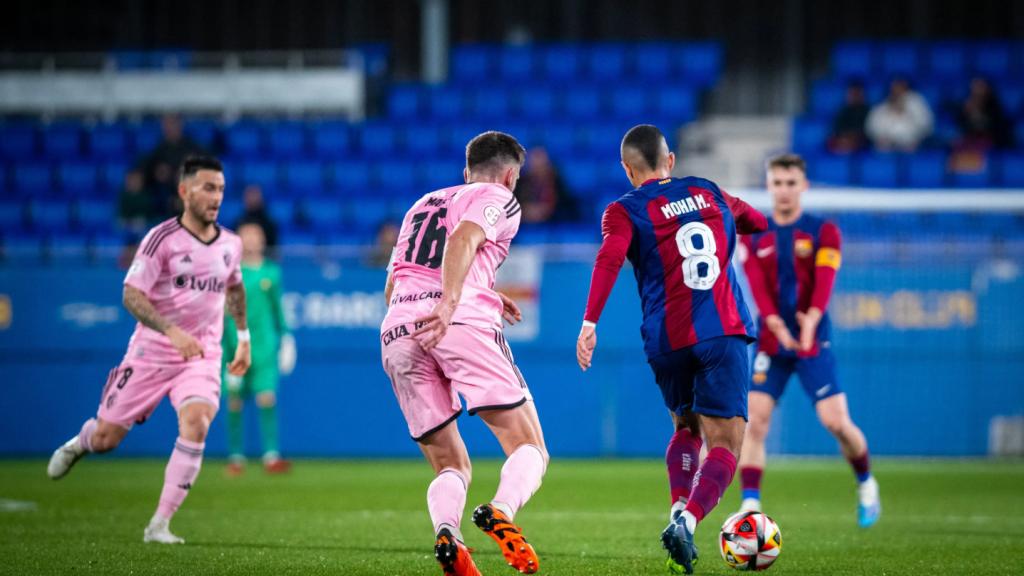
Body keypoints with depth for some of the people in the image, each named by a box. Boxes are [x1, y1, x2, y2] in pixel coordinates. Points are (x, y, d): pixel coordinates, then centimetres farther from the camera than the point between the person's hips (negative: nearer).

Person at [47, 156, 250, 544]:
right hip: (151, 353, -2)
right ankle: (79, 443, 47)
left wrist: (244, 336, 25)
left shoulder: (230, 244, 4)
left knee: (195, 425, -25)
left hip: (202, 356, 2)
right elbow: (132, 295, -20)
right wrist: (172, 331, -33)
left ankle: (160, 525, -18)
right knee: (105, 439, 6)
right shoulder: (162, 239, -13)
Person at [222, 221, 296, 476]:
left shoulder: (271, 273, 8)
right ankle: (235, 457, 12)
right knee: (235, 402, 3)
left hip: (264, 346, 1)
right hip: (235, 345, -1)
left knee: (267, 398, -10)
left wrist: (284, 335, 19)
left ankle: (271, 456, -14)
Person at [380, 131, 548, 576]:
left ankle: (445, 534, -20)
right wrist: (450, 304, -25)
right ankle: (501, 512, -34)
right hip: (463, 323, -5)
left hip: (397, 329, 5)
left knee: (450, 467, 11)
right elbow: (463, 240, -9)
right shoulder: (499, 199, 14)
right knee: (529, 449, -3)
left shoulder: (422, 205, 33)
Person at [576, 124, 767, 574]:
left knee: (686, 428, 25)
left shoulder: (624, 212, 5)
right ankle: (687, 522, -27)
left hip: (666, 342, 0)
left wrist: (590, 322, -21)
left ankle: (678, 511, 4)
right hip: (724, 334, 0)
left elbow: (609, 259, -15)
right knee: (724, 443, -3)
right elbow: (759, 224, 34)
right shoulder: (709, 193, 16)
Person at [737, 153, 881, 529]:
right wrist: (779, 328, -23)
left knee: (836, 422, -7)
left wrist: (809, 324, -30)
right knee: (755, 420, -13)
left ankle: (866, 483, 20)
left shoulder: (823, 232, 1)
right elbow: (758, 287, -6)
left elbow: (824, 283, -12)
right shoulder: (754, 236, 6)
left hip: (814, 343, -1)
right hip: (770, 343, 2)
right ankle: (750, 504, -12)